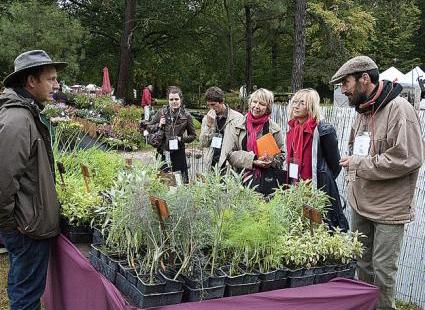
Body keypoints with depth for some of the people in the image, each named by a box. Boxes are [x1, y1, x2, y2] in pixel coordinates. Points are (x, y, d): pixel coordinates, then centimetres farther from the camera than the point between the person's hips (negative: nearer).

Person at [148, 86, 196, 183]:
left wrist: (182, 138, -10)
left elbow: (193, 135, 8)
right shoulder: (162, 112, 2)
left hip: (178, 153, -1)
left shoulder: (186, 116, 0)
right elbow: (149, 127, 12)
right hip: (164, 152, 1)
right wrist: (159, 125, -6)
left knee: (182, 180, -1)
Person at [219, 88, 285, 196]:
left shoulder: (274, 129, 8)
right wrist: (252, 161, -12)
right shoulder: (236, 126, 6)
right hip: (242, 178, 0)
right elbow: (229, 153, -1)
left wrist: (271, 161, -13)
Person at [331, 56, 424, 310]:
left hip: (388, 209, -8)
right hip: (361, 204, 8)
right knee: (363, 264, 19)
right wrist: (352, 161, 5)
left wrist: (359, 164, -18)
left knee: (383, 269, 2)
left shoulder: (399, 109, -17)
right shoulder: (363, 111, 11)